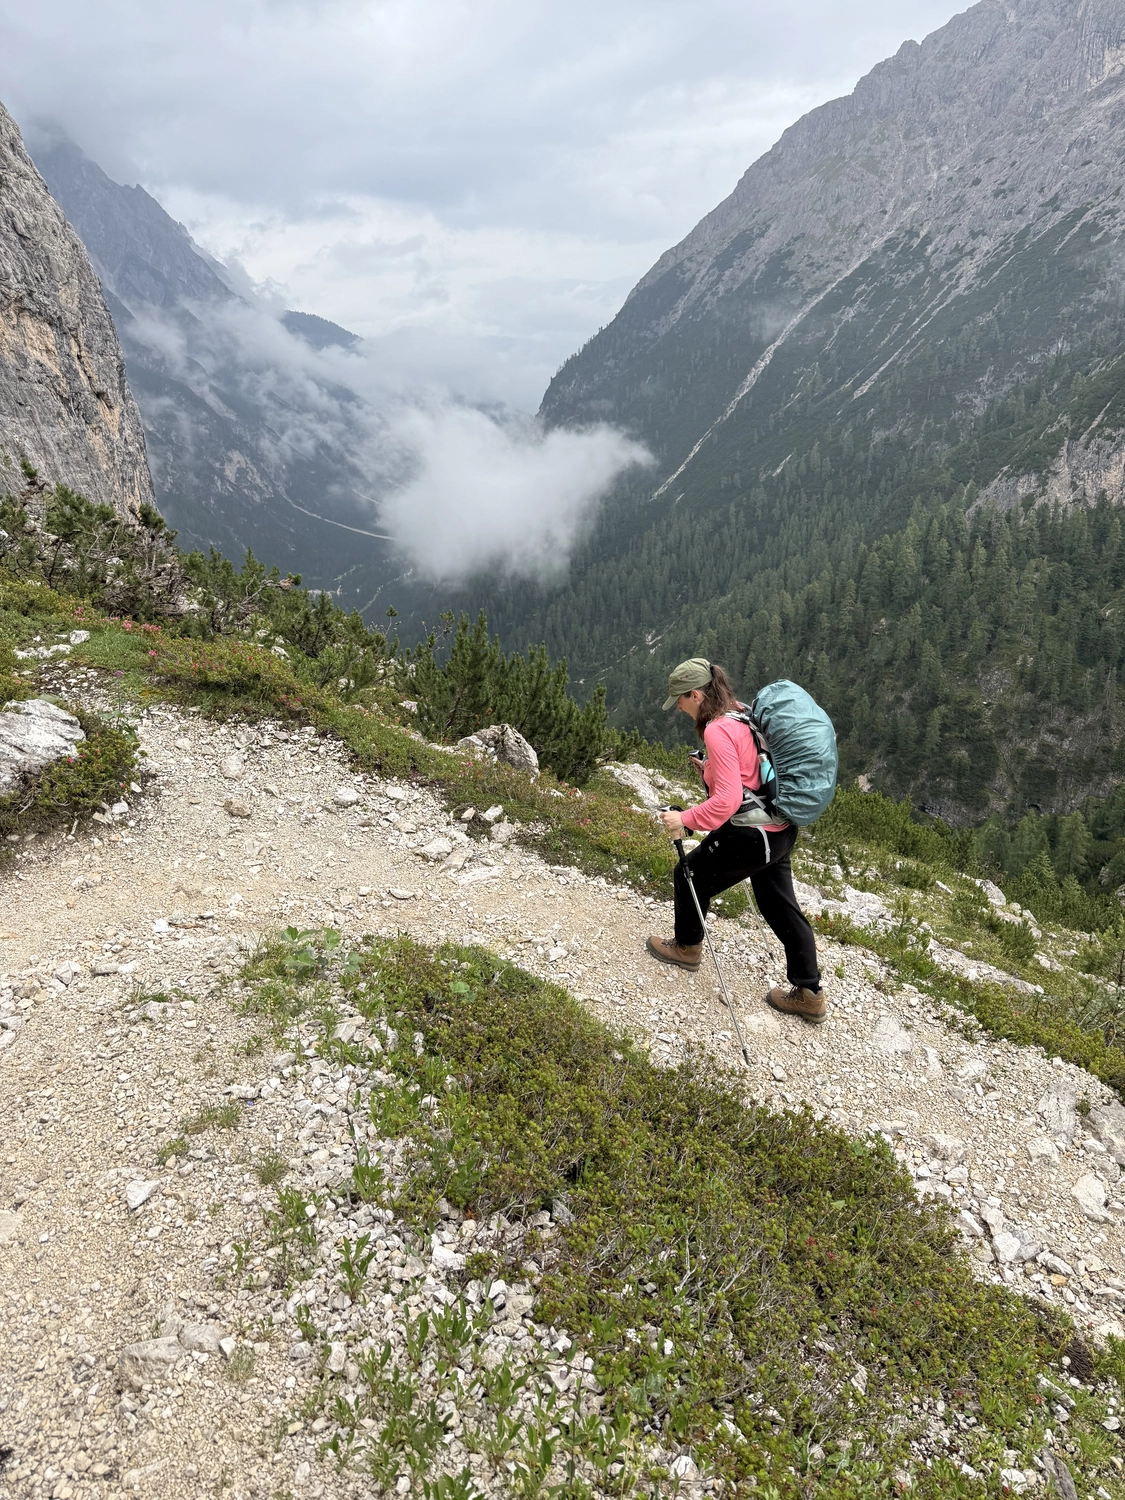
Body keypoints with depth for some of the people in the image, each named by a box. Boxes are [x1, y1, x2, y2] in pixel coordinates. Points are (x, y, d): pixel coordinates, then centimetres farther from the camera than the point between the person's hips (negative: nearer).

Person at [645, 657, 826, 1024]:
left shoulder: (718, 730, -22)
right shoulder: (744, 715, 7)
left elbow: (727, 799, -27)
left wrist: (686, 820, -19)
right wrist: (712, 767, 16)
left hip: (749, 835, -9)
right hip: (781, 829, 9)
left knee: (691, 874, 15)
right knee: (781, 908, 16)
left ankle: (687, 947, 38)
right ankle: (808, 994, 23)